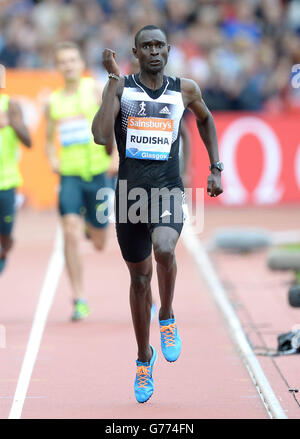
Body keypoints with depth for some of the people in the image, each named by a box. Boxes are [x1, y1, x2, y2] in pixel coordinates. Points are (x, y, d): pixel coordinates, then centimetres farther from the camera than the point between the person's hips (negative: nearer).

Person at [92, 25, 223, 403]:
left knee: (164, 249, -31)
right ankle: (144, 358, 29)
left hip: (168, 192, -1)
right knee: (140, 276, 10)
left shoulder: (184, 89, 4)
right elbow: (101, 136, -17)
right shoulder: (121, 88, -1)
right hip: (130, 192, 1)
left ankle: (167, 317, -2)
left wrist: (215, 168, 18)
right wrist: (114, 79, -17)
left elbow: (205, 119, 25)